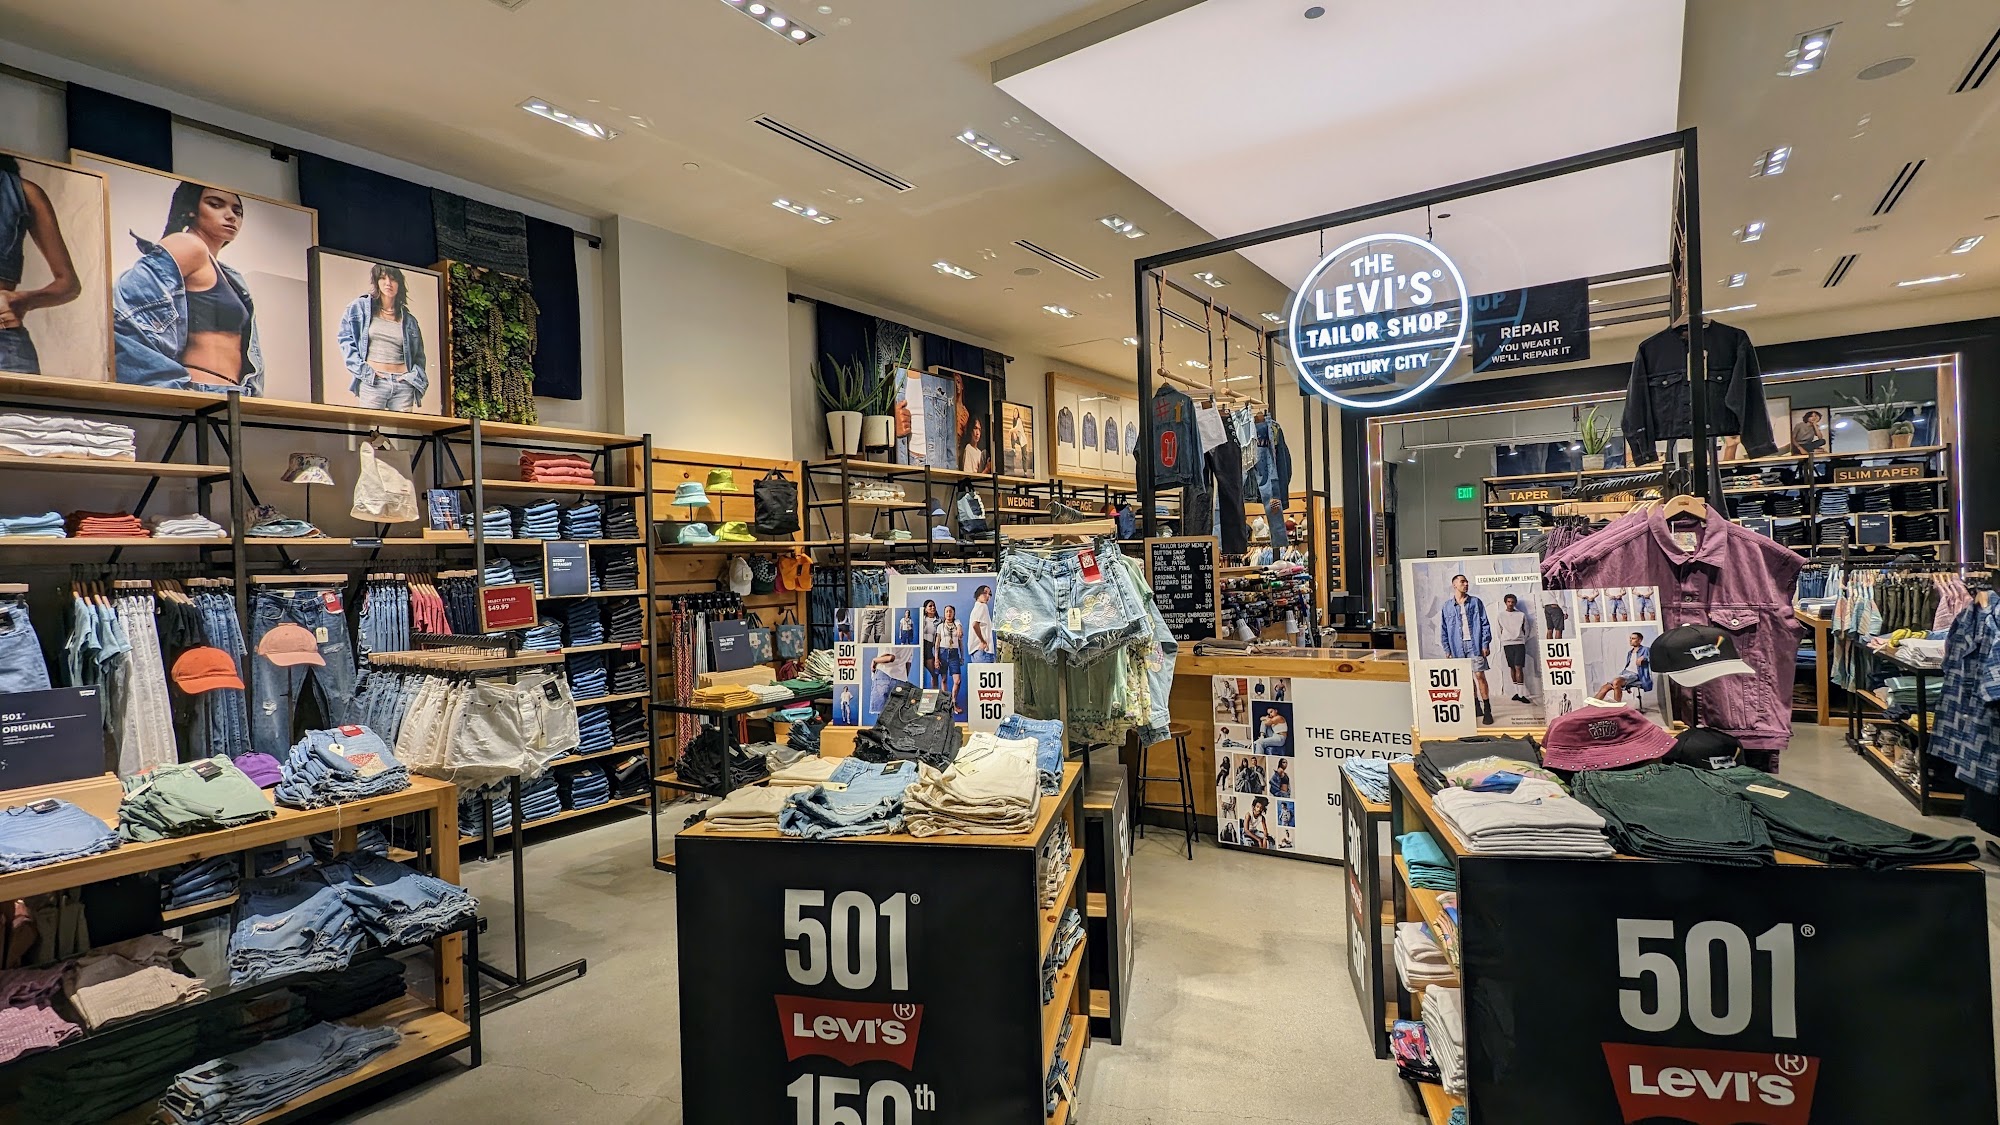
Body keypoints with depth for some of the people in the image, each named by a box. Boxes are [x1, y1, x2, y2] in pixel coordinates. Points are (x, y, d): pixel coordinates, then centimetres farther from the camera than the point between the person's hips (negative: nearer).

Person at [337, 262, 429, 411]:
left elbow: (418, 355, 16)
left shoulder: (408, 320, 14)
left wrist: (414, 376, -2)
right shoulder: (360, 307, 9)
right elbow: (345, 338, 6)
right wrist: (361, 368, -6)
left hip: (404, 384, 2)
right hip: (372, 382, -2)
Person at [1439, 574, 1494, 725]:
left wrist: (1485, 644, -5)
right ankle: (1475, 706, 18)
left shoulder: (1476, 602, 5)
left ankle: (1487, 710, -1)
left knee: (1479, 675, -6)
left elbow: (1485, 624, 3)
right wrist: (1447, 649, 4)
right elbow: (1444, 629, 9)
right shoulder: (1447, 606, 8)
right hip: (1458, 646, 2)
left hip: (1474, 644, -2)